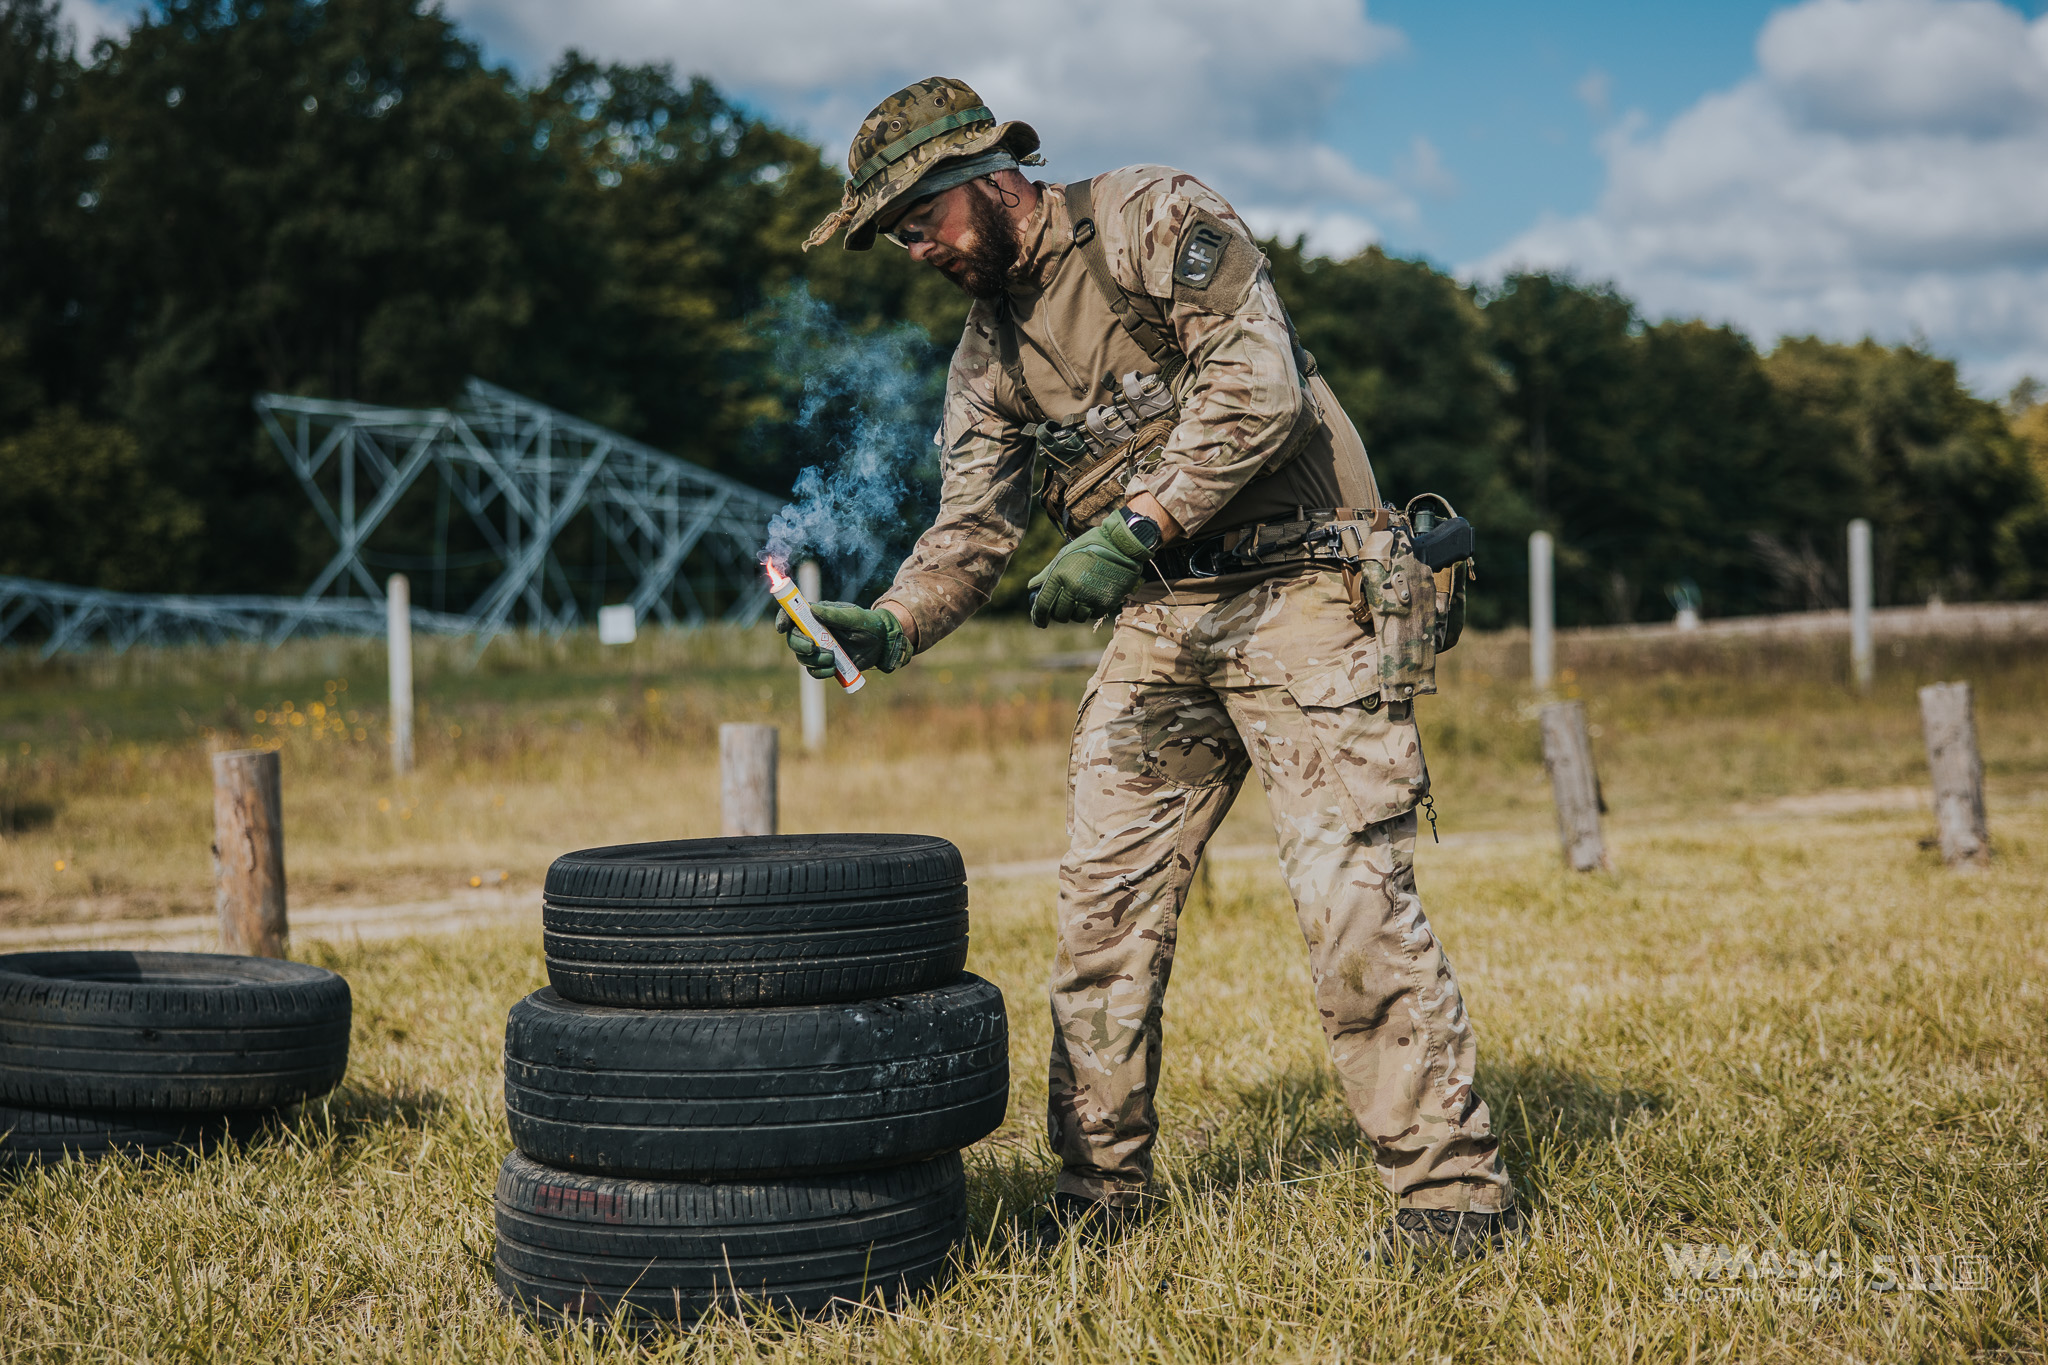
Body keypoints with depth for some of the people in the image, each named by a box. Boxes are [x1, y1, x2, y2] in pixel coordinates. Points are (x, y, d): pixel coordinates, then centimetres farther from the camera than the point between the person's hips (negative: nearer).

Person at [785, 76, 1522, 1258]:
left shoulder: (1152, 218, -7)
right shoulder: (990, 357, 14)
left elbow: (1259, 381, -19)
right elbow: (973, 528, 8)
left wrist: (1133, 530, -25)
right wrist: (888, 626, -11)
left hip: (1299, 594, -7)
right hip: (1159, 625, 7)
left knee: (1353, 891, -12)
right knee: (1105, 898, 3)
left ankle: (1454, 1188, -4)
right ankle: (1101, 1183, 16)